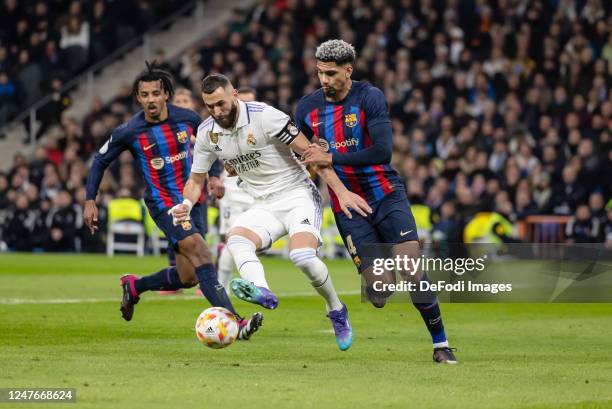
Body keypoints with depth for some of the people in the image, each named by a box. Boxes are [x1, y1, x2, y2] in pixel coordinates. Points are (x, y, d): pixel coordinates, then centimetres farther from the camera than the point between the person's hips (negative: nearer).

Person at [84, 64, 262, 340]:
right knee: (199, 250, -26)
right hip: (163, 204, -5)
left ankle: (134, 286, 36)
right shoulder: (130, 132, -10)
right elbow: (100, 161, 5)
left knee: (187, 278, 8)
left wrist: (214, 176, 5)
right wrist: (90, 201, 0)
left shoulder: (187, 119, -4)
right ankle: (234, 323, -33)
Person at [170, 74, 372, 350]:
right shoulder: (207, 133, 1)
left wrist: (341, 192, -19)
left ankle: (336, 311, -3)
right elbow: (196, 179, 14)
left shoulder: (264, 116, -16)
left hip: (298, 195, -5)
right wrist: (186, 204, -10)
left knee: (302, 256, -28)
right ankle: (262, 291, -55)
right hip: (264, 206, 5)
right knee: (236, 239, -27)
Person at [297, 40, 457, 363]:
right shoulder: (307, 108, 2)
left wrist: (331, 158, -24)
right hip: (348, 207, 2)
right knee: (381, 293, -8)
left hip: (387, 197, -2)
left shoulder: (369, 97, -12)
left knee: (413, 273, -15)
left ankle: (440, 344, 3)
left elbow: (382, 152, -22)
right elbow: (297, 154, 19)